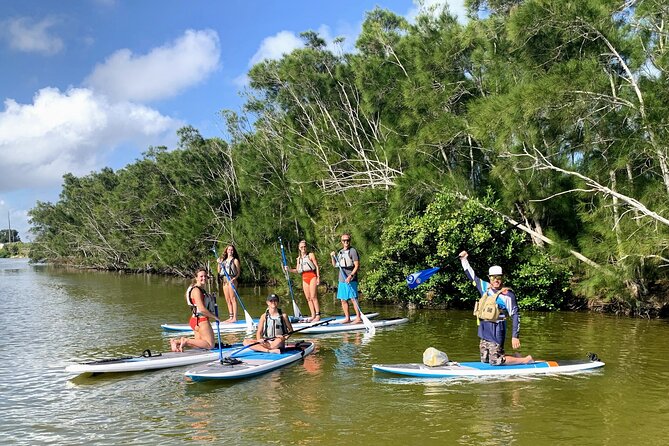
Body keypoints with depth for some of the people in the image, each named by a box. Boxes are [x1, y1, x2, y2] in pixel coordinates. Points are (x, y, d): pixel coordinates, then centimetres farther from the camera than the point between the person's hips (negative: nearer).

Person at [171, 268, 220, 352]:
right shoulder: (196, 290, -15)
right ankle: (187, 341, -5)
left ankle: (176, 341, 12)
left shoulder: (201, 289, 17)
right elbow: (202, 309, -21)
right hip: (201, 320, -10)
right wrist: (214, 317, -11)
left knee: (199, 343, 16)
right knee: (210, 345, -4)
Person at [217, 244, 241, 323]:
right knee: (227, 300, 7)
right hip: (224, 280, 6)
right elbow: (219, 271, 14)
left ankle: (234, 318, -11)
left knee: (233, 299, -9)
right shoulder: (223, 260, 18)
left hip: (231, 280, -6)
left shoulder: (235, 260, 2)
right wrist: (218, 263, 1)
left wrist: (235, 278, -19)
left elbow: (238, 272, -3)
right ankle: (231, 317, 12)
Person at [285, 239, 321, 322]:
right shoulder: (299, 258, 16)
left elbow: (317, 266, -2)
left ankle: (318, 315, -14)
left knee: (313, 297, -13)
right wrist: (289, 269, -1)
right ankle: (313, 315, 7)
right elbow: (297, 270, 16)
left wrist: (318, 277, -9)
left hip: (312, 276, -6)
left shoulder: (310, 255, 1)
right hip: (304, 278, 6)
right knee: (308, 298, 4)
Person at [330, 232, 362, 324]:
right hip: (342, 279, 7)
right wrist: (332, 257, 4)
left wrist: (350, 276, -21)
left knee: (353, 298, -9)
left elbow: (357, 266, -11)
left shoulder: (352, 251, -6)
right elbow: (335, 265, 21)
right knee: (343, 300, 9)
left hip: (351, 280, -7)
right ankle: (347, 318, 17)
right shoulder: (340, 252, 16)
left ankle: (358, 317, -5)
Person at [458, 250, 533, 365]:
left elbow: (515, 316, -13)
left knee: (495, 361, -9)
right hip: (484, 330, 8)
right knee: (485, 360, 12)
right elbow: (471, 276, 19)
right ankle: (515, 359, 28)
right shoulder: (485, 287, 6)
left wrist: (515, 337, -17)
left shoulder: (507, 295, -13)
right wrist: (464, 260, 15)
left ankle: (526, 360, 8)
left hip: (496, 331, -7)